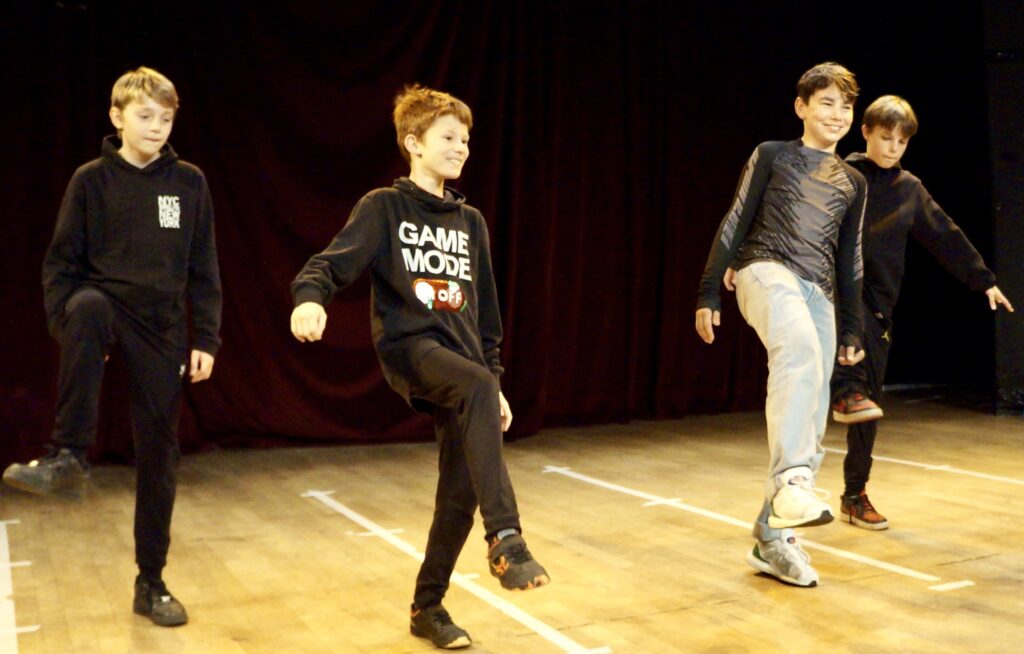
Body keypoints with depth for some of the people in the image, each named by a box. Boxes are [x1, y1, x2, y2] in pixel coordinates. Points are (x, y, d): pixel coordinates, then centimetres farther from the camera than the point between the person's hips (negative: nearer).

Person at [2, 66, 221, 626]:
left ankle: (151, 584, 15)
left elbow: (203, 270, 5)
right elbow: (61, 263, 1)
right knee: (87, 307, -39)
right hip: (106, 310, -1)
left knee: (158, 455, 2)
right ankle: (68, 457, -31)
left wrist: (205, 339, -1)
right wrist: (66, 323, -12)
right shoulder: (91, 180, 1)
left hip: (163, 330, 1)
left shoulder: (189, 184, 4)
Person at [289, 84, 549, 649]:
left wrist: (495, 382, 19)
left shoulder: (470, 222, 17)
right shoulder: (384, 207, 1)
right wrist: (310, 297, -34)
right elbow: (331, 264, -11)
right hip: (409, 347, -6)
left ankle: (428, 606, 21)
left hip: (460, 359, 6)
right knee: (477, 387, -37)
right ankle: (506, 539, -40)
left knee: (461, 490, 2)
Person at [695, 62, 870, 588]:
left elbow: (849, 262, 22)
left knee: (812, 419, 0)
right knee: (801, 351, -39)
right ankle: (791, 480, -45)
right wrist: (708, 293, -2)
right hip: (766, 272, -5)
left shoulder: (853, 183, 20)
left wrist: (852, 329, 19)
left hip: (819, 293, 6)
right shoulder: (772, 155, 8)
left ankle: (771, 538, 9)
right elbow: (734, 225, 4)